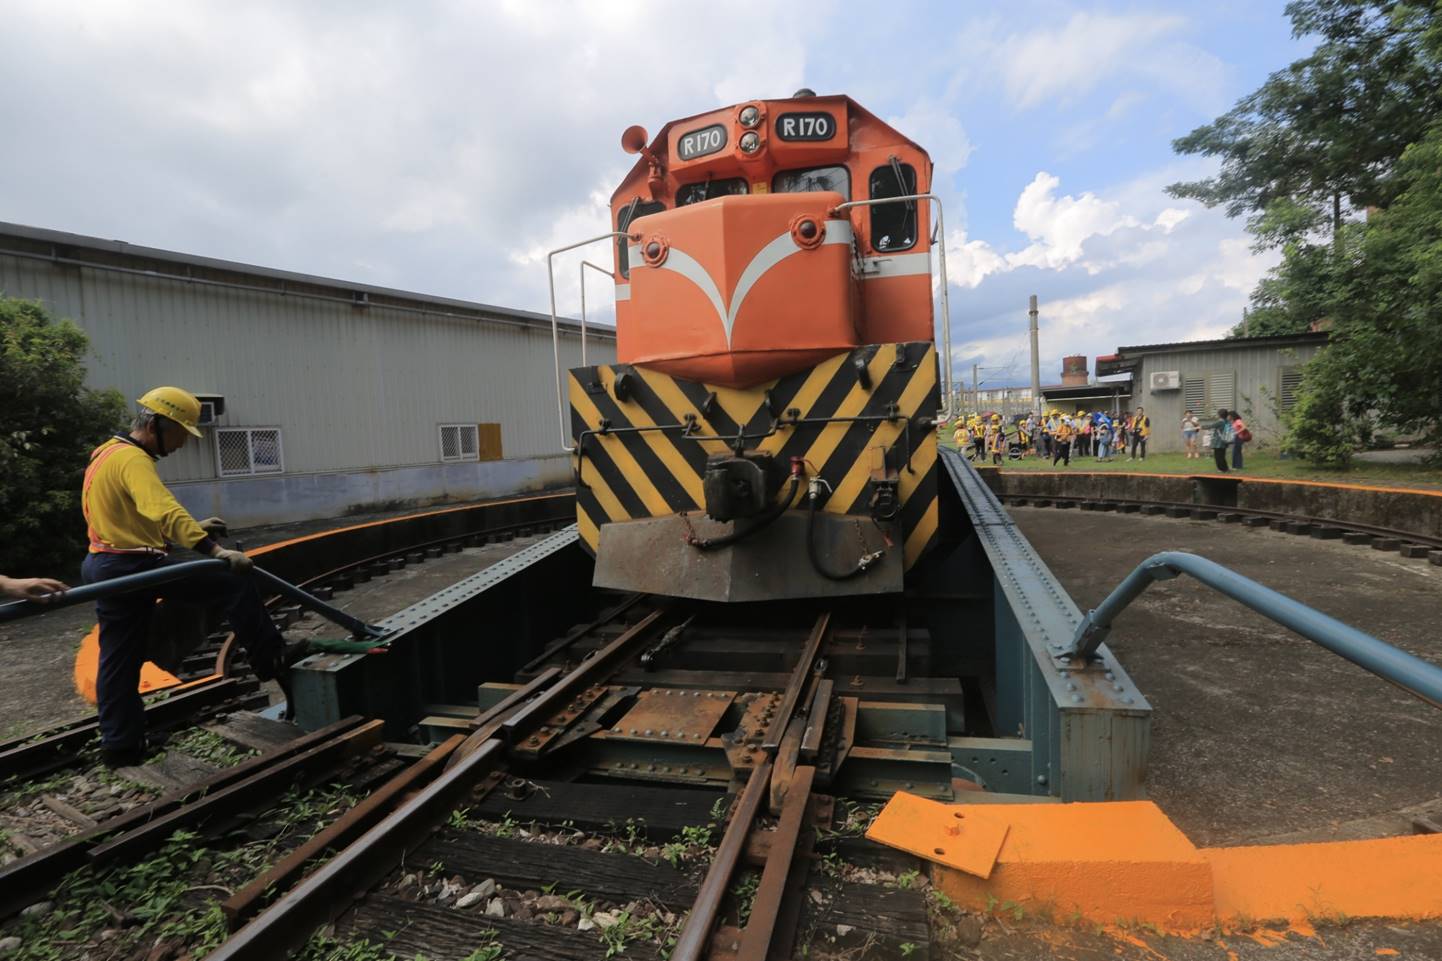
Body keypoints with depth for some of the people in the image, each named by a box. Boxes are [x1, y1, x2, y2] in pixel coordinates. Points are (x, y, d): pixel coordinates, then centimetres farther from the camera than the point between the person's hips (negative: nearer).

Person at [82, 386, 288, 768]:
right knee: (235, 584, -9)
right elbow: (163, 510, -35)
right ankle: (274, 662, -4)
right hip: (136, 566, -10)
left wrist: (192, 527, 22)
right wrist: (216, 550, -44)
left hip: (106, 570, 10)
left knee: (118, 661, 14)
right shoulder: (131, 459, -17)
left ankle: (119, 745, 23)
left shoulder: (107, 454, 17)